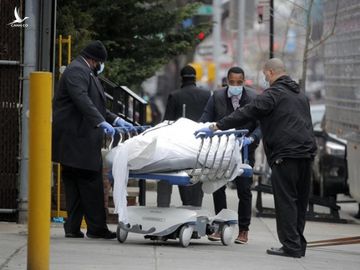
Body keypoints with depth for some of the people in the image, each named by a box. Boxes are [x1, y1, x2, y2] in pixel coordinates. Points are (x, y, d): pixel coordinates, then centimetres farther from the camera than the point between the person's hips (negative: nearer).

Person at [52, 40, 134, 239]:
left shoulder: (86, 73, 25)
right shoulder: (76, 71, -10)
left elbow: (95, 106, 31)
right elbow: (82, 100, -25)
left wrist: (115, 120, 21)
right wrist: (101, 122, -33)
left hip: (78, 139, 11)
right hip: (76, 139, -11)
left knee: (74, 184, 7)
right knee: (90, 182, -9)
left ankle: (73, 227, 6)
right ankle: (96, 227, -8)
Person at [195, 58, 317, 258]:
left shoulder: (273, 94, -6)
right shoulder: (300, 94, 21)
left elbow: (246, 114, -11)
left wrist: (215, 127, -8)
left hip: (286, 154, -8)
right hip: (306, 152, 8)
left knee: (285, 201, -5)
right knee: (300, 201, 12)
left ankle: (291, 246, -7)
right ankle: (299, 245, 15)